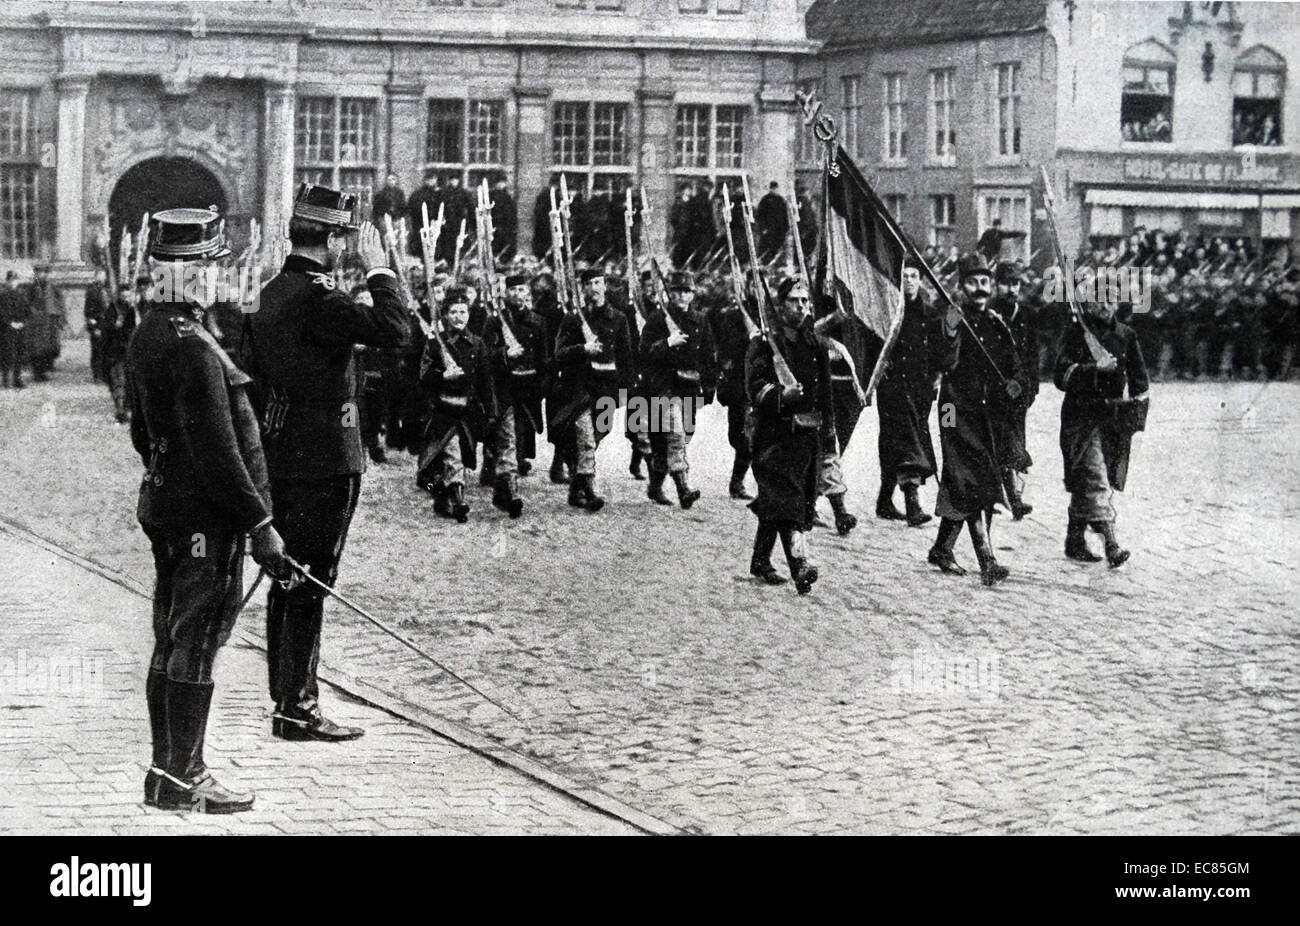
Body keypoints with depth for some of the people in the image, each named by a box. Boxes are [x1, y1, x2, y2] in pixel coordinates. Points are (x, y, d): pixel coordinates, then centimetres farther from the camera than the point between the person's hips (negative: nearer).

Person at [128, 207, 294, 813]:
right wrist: (260, 525, -20)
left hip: (164, 507, 10)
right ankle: (181, 780, 2)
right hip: (208, 518, -10)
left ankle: (167, 771, 22)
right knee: (197, 645, -4)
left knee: (171, 643, 14)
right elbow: (218, 452, -23)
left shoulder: (149, 333, 11)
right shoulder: (192, 349, -21)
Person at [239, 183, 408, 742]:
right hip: (323, 463, -9)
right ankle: (298, 709, -1)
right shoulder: (315, 297, -18)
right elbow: (393, 329, -27)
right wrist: (377, 267, -14)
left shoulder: (272, 293, 11)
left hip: (281, 460, 9)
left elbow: (248, 371, 19)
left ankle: (287, 697, 24)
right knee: (310, 585, -4)